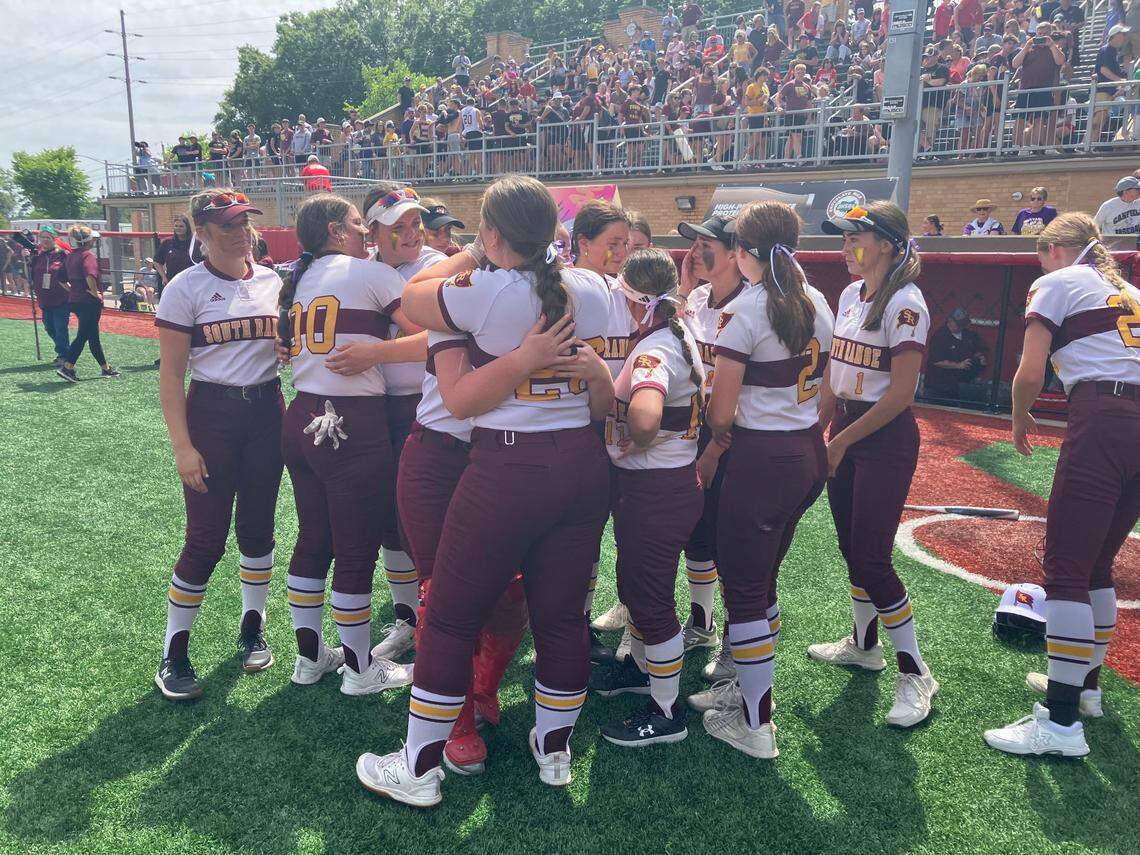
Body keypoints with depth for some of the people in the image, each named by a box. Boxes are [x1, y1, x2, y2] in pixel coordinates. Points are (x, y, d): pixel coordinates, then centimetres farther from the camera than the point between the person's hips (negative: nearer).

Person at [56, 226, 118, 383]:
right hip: (89, 302, -9)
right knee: (83, 336, -5)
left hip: (74, 300, 9)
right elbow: (90, 276, -30)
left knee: (93, 335, 15)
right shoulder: (88, 255, -14)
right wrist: (96, 293, -19)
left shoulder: (69, 256, 12)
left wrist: (71, 290, 20)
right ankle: (67, 367, -9)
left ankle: (105, 368, 25)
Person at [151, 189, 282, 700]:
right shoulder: (186, 288, -7)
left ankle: (252, 628, 31)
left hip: (267, 412, 4)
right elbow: (170, 376, -8)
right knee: (206, 539, -1)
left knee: (258, 526, 12)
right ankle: (174, 653, 16)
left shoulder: (273, 282, 5)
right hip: (211, 414, -4)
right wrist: (182, 447, -14)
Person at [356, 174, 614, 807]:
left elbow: (411, 299, 6)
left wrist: (469, 257, 15)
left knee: (450, 617, 8)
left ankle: (418, 768, 22)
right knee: (563, 613, 17)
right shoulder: (592, 291, 2)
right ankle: (554, 748, 35)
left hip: (508, 470, -6)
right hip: (583, 464, 6)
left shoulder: (487, 293, -13)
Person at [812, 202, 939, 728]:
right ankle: (864, 645, 36)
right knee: (852, 548, 17)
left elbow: (901, 393, -20)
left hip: (886, 438, -8)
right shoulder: (850, 295, 9)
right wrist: (819, 431, 10)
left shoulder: (904, 303, -16)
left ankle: (914, 675, 10)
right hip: (844, 430, 8)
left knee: (872, 561, -6)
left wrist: (841, 441, -15)